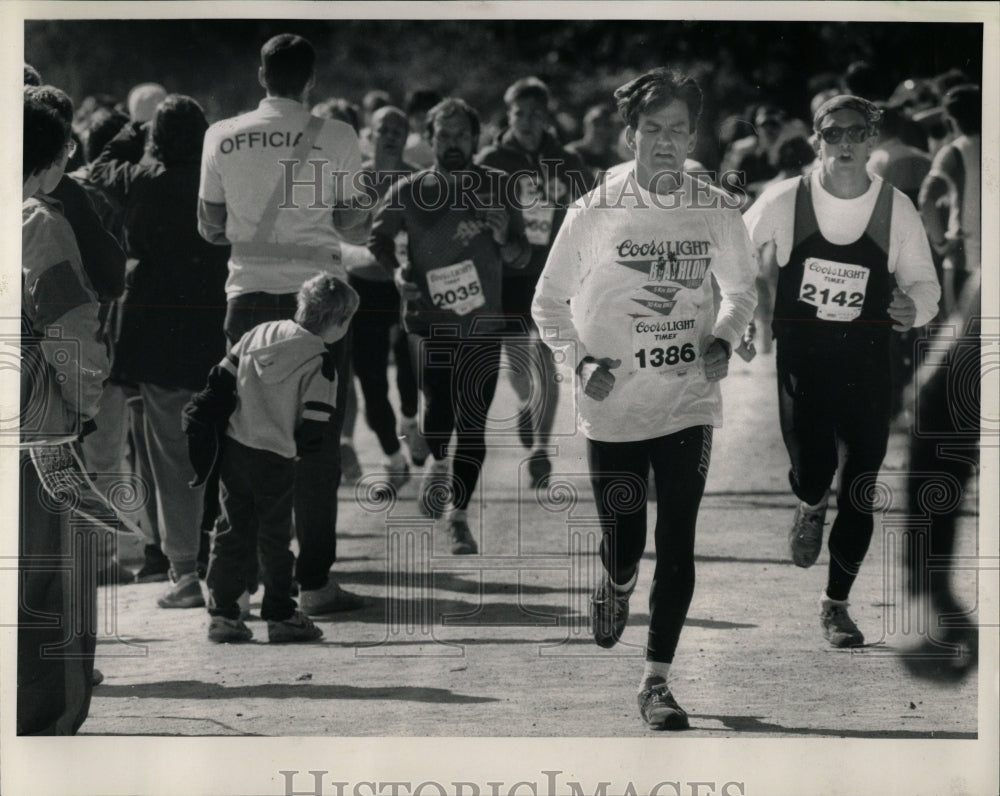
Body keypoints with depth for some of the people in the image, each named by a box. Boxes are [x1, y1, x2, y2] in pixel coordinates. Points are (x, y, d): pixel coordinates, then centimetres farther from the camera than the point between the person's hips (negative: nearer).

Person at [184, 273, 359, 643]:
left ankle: (222, 613, 10)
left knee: (232, 531, 10)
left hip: (233, 447, 5)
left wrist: (201, 431, 16)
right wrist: (298, 444, 9)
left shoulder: (261, 333, 8)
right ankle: (280, 616, 12)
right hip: (275, 460, -5)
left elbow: (222, 380, 10)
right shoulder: (318, 362, -11)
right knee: (275, 538, 5)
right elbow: (314, 426, -12)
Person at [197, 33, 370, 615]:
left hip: (249, 298, 3)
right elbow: (355, 227, -2)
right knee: (318, 444, 1)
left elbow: (212, 228, 8)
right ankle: (314, 582, -1)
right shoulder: (334, 138, -4)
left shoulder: (222, 137, 3)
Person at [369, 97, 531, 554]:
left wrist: (504, 240, -13)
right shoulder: (409, 192, 2)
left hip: (483, 324, 1)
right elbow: (379, 237, 16)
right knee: (438, 407, -17)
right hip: (428, 321, -1)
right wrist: (396, 273, -2)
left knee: (472, 424, 0)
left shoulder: (497, 188, 4)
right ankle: (438, 462, 17)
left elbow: (522, 259, 8)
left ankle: (458, 518, 13)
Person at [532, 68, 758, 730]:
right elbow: (549, 301, 3)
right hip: (613, 408, -1)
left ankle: (657, 681, 9)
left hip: (690, 402, 1)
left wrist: (724, 339, -4)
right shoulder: (595, 214, -6)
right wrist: (579, 360, -11)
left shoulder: (717, 211, 0)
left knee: (677, 547, -2)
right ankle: (617, 587, 41)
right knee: (624, 545, 3)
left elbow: (742, 290, 15)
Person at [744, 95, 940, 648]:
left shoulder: (896, 208, -5)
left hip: (867, 369, 1)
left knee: (860, 493, 2)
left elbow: (924, 283, 4)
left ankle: (836, 605, 22)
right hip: (801, 360, -1)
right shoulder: (785, 201, -8)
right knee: (811, 472, -16)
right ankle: (810, 508, 24)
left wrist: (914, 306, -18)